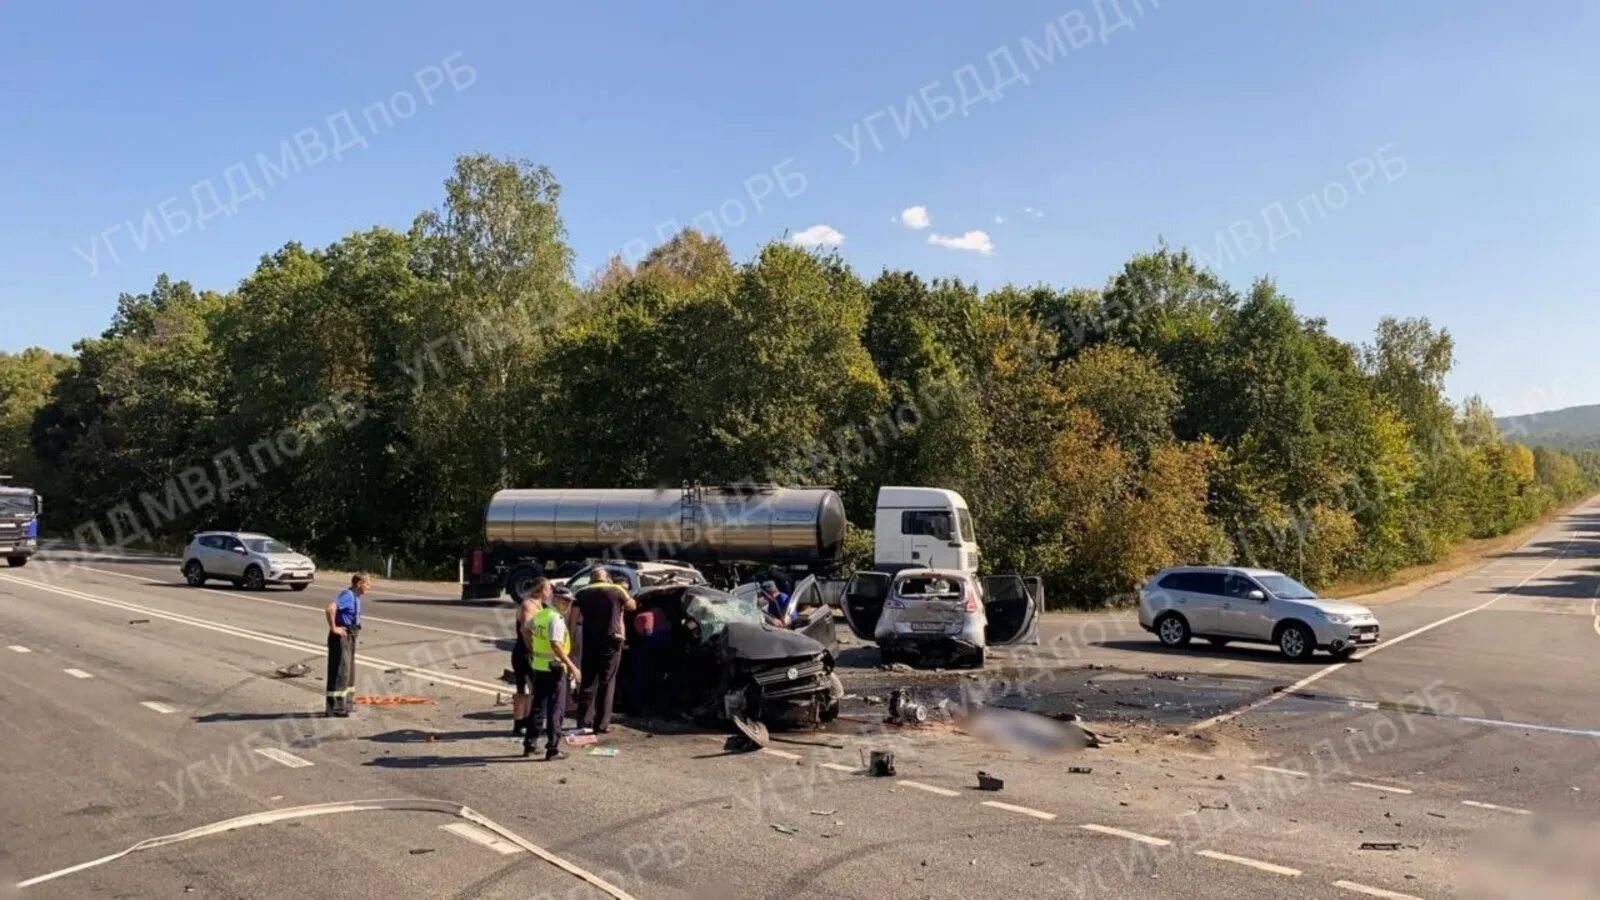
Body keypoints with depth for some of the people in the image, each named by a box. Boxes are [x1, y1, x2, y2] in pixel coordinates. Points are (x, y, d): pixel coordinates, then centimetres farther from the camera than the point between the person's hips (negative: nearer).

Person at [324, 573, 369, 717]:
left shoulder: (355, 597, 11)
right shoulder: (347, 595, -19)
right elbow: (330, 609, -33)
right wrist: (333, 628, -24)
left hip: (350, 637, 10)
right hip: (341, 637, -10)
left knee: (349, 671, 19)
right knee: (340, 671, -6)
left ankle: (346, 702, 30)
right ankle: (335, 707, -1)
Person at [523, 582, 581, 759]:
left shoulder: (539, 614, 9)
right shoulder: (556, 619, -17)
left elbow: (525, 630, 24)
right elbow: (555, 645, -27)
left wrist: (532, 650, 30)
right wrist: (571, 666, -25)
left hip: (538, 666, 8)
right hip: (554, 667, -8)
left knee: (538, 706, 18)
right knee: (556, 710, 0)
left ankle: (529, 745, 24)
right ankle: (553, 749, 2)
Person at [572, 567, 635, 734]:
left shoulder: (583, 594, 4)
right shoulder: (617, 590, -3)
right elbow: (632, 606, 13)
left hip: (590, 643, 2)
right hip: (611, 643, -2)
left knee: (588, 683, 10)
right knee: (607, 683, 5)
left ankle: (584, 722, 9)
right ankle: (602, 724, 3)